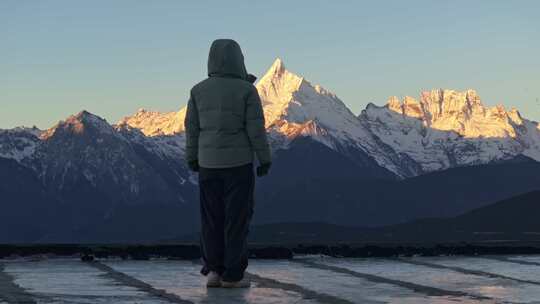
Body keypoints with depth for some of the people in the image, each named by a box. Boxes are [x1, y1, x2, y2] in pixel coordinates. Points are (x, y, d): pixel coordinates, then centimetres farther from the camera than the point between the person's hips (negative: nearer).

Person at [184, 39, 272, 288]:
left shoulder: (199, 90, 0)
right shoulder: (246, 90, -9)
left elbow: (192, 127, 4)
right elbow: (256, 128, -10)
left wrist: (192, 158, 14)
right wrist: (264, 160, -2)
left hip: (208, 164, 3)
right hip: (238, 163, -3)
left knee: (211, 219, 12)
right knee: (237, 218, 3)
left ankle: (213, 270, 4)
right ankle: (232, 275, 4)